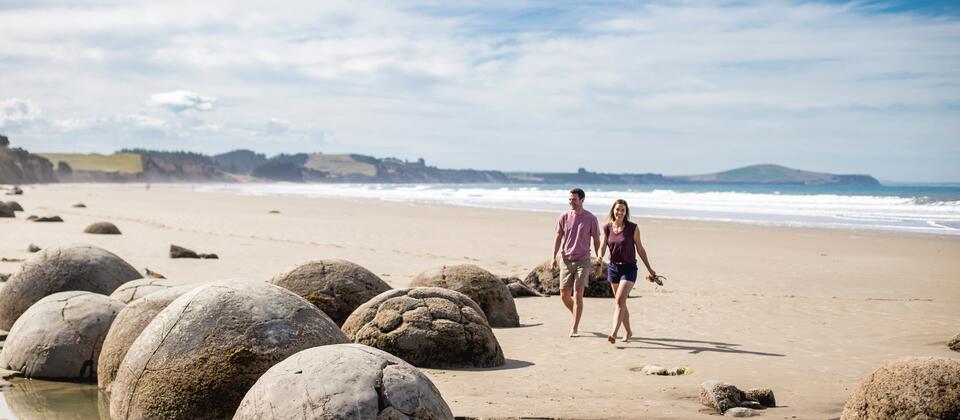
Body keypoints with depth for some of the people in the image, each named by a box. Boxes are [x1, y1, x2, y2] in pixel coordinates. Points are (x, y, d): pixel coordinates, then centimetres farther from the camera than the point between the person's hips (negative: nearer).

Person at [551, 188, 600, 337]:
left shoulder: (591, 219, -2)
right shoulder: (564, 217, 4)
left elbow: (596, 241, 3)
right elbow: (558, 238, 7)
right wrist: (553, 256, -5)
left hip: (582, 261, -3)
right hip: (566, 261, 3)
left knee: (578, 295, -10)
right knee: (564, 296, 3)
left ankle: (574, 329, -5)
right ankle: (576, 315, 32)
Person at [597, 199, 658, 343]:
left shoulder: (633, 228, -8)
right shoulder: (607, 228, 0)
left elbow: (640, 249, 1)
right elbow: (602, 247, -5)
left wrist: (649, 269, 6)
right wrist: (600, 257, -29)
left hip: (629, 268, -4)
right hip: (613, 267, 4)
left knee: (620, 300, -19)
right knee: (621, 302, 15)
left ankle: (613, 333, -26)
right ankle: (628, 331, 33)